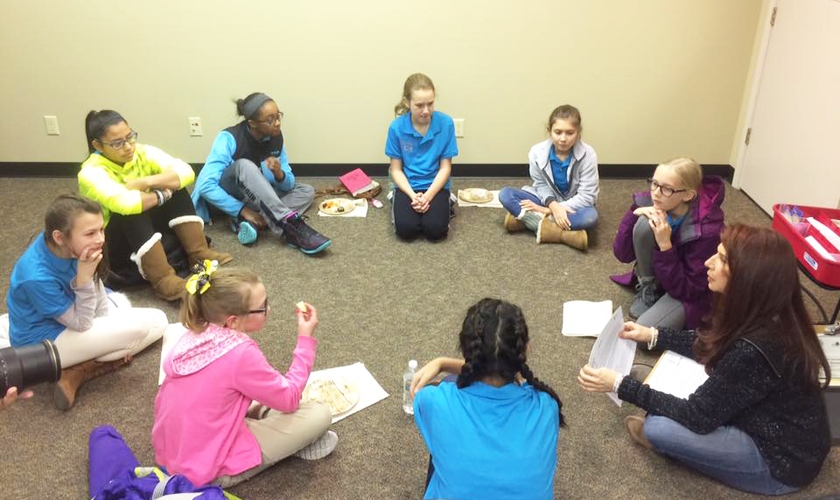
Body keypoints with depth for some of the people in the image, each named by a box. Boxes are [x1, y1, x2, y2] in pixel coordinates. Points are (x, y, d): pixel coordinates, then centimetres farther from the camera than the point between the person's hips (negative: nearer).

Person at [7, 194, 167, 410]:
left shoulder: (74, 247, -15)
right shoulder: (38, 277, -34)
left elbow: (97, 288, 1)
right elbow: (81, 324, -23)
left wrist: (116, 338, 0)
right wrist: (83, 281, -36)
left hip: (71, 319, 8)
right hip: (44, 343, -8)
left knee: (158, 321, 0)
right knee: (138, 326, -23)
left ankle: (79, 372, -6)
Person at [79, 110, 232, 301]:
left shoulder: (142, 152, -9)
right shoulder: (91, 173, -24)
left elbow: (185, 172, -21)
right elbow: (124, 204, -43)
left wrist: (144, 182, -31)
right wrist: (161, 195, -27)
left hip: (149, 228, 5)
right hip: (109, 246, -5)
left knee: (174, 186, -15)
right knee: (130, 212, -36)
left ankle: (199, 253, -18)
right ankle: (162, 279, -37)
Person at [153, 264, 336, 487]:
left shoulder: (194, 335, -3)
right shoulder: (241, 353, -26)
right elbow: (289, 399, -13)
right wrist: (305, 339, -9)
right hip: (210, 470, -8)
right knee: (320, 414, -8)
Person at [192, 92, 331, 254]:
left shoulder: (276, 138, -10)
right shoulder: (229, 139, -25)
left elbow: (289, 185, -7)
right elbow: (206, 186, -31)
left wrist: (279, 174, -30)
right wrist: (243, 210, -33)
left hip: (255, 196, 6)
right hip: (228, 198, -6)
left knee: (306, 191, -9)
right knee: (245, 165, -35)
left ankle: (249, 223, -29)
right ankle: (291, 224, -44)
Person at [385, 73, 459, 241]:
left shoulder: (446, 123, -12)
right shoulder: (396, 127, -11)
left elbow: (445, 167, -6)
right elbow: (396, 170, -3)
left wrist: (428, 196, -19)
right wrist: (413, 195, -19)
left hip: (436, 185, 0)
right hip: (408, 186, 0)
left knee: (435, 230, -22)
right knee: (406, 229, -22)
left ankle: (444, 204, 10)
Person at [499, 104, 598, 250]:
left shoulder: (587, 155, -22)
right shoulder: (537, 152, -17)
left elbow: (587, 196, -21)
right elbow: (541, 186, -6)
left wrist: (548, 210, -25)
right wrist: (553, 205, -30)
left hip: (573, 205, -2)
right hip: (547, 200, 2)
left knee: (590, 216, -38)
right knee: (505, 195, -20)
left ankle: (525, 218, -28)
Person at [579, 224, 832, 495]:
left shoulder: (754, 351, -36)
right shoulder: (766, 316, -10)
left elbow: (698, 416, -24)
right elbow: (711, 344, 11)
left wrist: (621, 385, -21)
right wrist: (653, 335, 9)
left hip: (784, 461, -8)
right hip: (773, 426, 8)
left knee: (657, 429, -18)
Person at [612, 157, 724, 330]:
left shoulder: (707, 229, -31)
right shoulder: (649, 202, -18)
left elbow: (686, 290, -27)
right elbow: (622, 254, -14)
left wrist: (665, 245, -36)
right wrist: (635, 214, -28)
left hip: (690, 292, -5)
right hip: (658, 274, 5)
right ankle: (647, 289, -3)